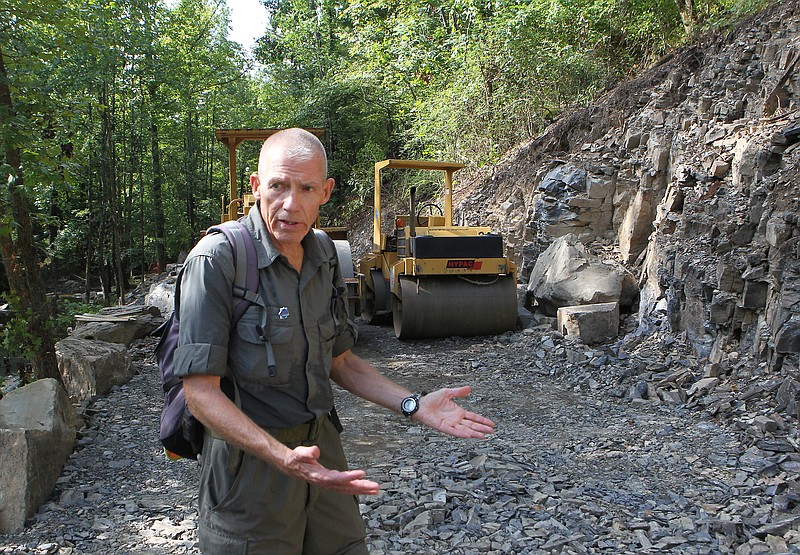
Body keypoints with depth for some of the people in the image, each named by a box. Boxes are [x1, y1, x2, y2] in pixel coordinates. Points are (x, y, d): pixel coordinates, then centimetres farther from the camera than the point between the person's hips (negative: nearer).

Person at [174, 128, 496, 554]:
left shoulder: (322, 259, 3)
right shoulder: (216, 260, -18)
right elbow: (201, 392, -20)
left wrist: (414, 406, 1)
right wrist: (285, 459, -31)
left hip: (320, 451, 6)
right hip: (249, 462, -6)